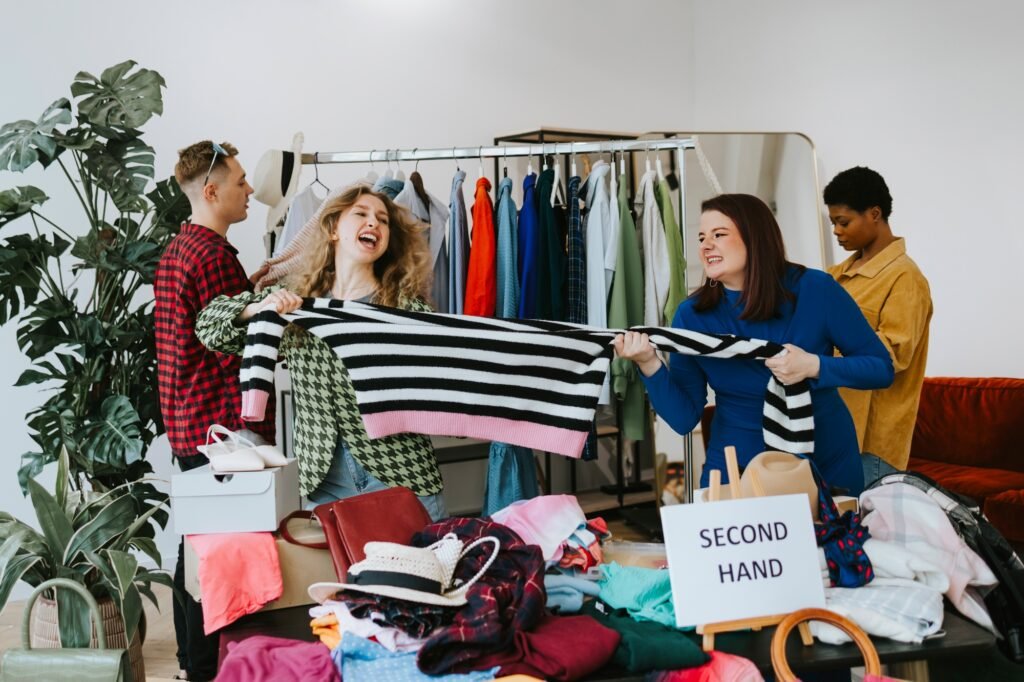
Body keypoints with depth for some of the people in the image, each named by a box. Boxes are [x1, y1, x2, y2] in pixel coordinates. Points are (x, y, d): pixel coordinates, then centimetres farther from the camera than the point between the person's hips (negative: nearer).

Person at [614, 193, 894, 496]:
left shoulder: (814, 289, -13)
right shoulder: (692, 315, -9)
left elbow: (882, 368, -8)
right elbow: (685, 417, -9)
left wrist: (815, 366, -24)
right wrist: (650, 366, -25)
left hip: (829, 463, 0)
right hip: (737, 468, 0)